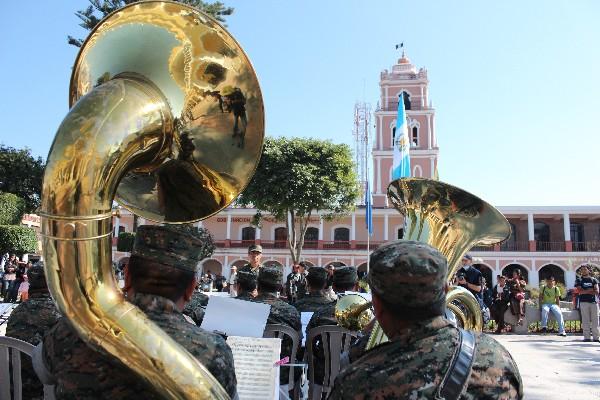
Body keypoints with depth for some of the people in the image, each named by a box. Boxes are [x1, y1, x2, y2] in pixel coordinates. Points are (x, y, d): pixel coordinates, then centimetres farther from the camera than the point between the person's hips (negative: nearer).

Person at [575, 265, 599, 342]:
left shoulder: (594, 280, 14)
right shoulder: (579, 280, 10)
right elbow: (579, 291, -4)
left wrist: (585, 291, -8)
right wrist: (591, 290, -2)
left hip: (594, 302, 2)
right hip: (584, 302, -1)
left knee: (595, 320, -1)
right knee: (585, 321, -5)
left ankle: (596, 337, 2)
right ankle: (586, 337, -4)